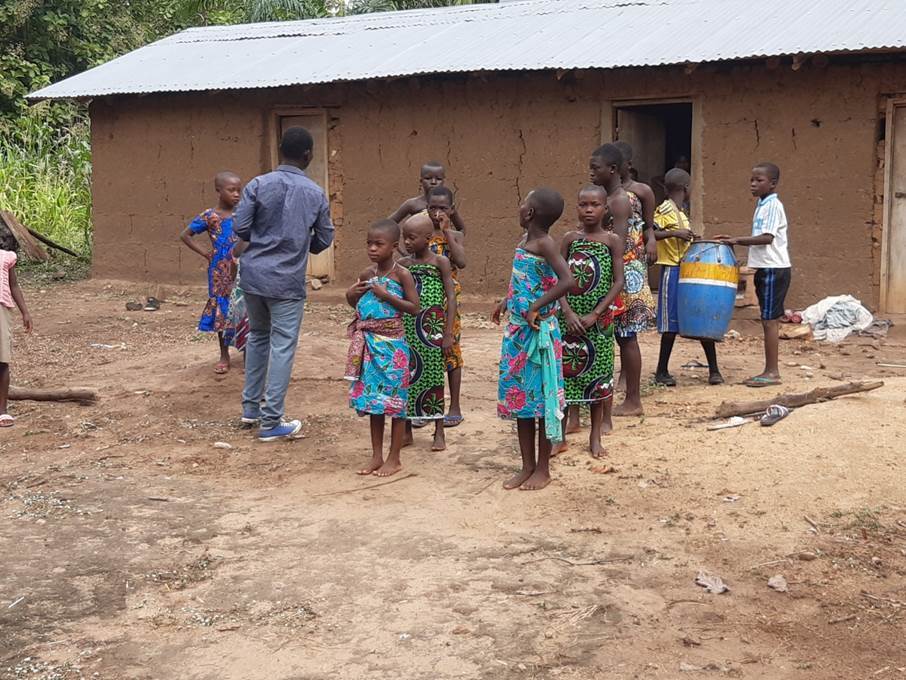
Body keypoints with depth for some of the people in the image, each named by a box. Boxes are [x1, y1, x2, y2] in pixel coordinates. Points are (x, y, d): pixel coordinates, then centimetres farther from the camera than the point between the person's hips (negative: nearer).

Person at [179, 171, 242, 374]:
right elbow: (185, 235, 3)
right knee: (222, 310, 6)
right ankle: (224, 356, 17)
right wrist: (204, 252, -3)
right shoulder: (210, 216, -6)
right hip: (221, 272, -1)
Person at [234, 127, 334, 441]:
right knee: (282, 348, 2)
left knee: (258, 336, 21)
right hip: (288, 281, -3)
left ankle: (251, 407, 27)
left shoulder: (258, 185, -5)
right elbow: (324, 240, 3)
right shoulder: (316, 194, -3)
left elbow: (240, 228, -8)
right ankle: (271, 422, 3)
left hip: (253, 274, 3)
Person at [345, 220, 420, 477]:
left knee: (394, 400, 2)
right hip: (369, 345, 6)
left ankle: (394, 459, 11)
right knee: (372, 400, 11)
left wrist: (386, 295, -18)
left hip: (392, 345, -6)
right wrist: (351, 295, -2)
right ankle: (376, 456, 20)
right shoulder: (367, 274, 6)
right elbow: (356, 305, 19)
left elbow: (414, 308, -11)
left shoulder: (401, 274, -9)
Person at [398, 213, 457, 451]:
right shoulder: (403, 264, 7)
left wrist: (448, 333, -8)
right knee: (406, 376, 5)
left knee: (433, 376, 3)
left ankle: (439, 432, 13)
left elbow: (451, 297, -3)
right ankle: (406, 430, 17)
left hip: (431, 330, -3)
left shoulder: (440, 262, -2)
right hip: (407, 330, 3)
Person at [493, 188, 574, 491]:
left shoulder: (544, 244, -17)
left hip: (538, 330, -9)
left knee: (541, 397, 2)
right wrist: (508, 301, 25)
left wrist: (536, 307, -25)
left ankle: (542, 469, 13)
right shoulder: (525, 239, 9)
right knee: (518, 397, 12)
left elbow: (567, 281, -29)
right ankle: (527, 466, 21)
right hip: (517, 329, 9)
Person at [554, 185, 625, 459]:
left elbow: (618, 281, -5)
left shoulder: (612, 241, -2)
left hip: (599, 318, -1)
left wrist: (595, 314, -12)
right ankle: (560, 435, 14)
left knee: (597, 372, 6)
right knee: (563, 370, 3)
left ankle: (595, 436, 18)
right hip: (569, 316, 1)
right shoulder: (570, 239, 3)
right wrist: (567, 312, -12)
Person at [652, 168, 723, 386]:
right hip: (673, 272, -9)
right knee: (672, 324, -4)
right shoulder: (664, 210, -10)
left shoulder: (680, 213, 16)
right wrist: (674, 233, -28)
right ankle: (662, 372, 7)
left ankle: (714, 370, 13)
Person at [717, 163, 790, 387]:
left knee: (770, 320, -7)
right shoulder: (761, 205, 16)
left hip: (774, 269, -9)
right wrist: (737, 241, 8)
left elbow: (767, 237, -21)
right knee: (768, 320, 10)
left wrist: (738, 240, -19)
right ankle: (770, 370, 15)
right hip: (765, 268, 9)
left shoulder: (773, 205, -12)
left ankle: (772, 372, -4)